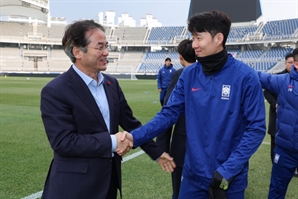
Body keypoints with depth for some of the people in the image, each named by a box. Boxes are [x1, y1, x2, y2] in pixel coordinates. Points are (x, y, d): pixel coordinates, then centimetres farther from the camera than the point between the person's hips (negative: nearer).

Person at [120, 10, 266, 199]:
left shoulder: (245, 77, -14)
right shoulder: (189, 75, -2)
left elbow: (256, 128, -12)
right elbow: (169, 113, -2)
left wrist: (228, 169, -17)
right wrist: (136, 136, -16)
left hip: (231, 177, -3)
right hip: (193, 174, 3)